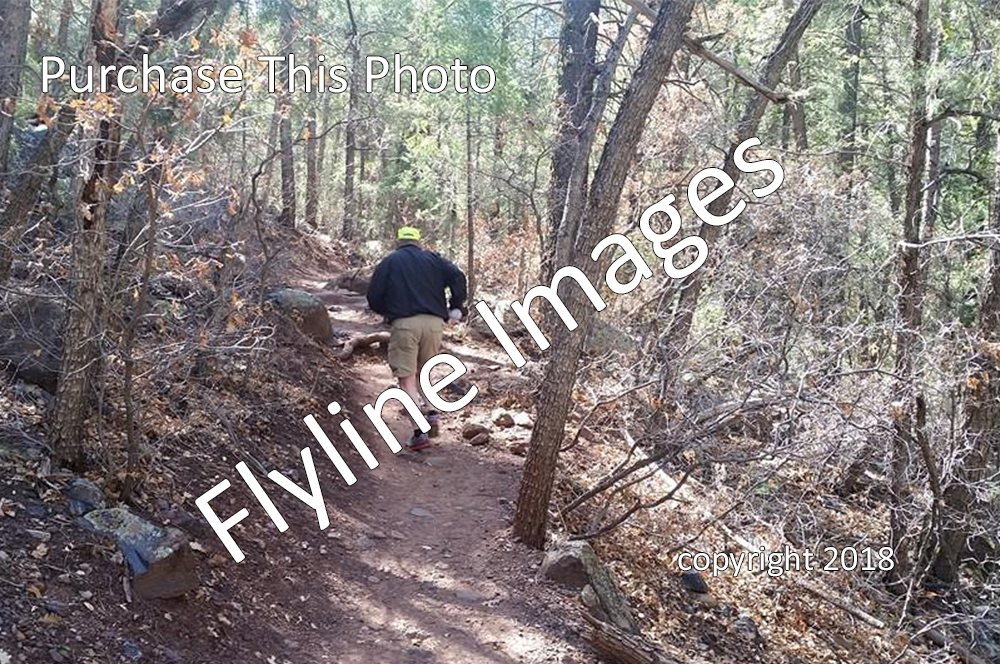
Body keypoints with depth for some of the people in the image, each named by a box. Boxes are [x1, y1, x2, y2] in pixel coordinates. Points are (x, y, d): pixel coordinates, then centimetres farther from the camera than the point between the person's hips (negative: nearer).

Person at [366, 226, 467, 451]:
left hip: (404, 324, -3)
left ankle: (420, 432, -9)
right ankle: (433, 413, 2)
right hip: (434, 322, 3)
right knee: (424, 373, 22)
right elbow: (458, 277, 0)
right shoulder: (433, 259, 15)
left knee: (407, 379, -1)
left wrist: (386, 312, 24)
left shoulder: (388, 263, 11)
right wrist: (455, 308, 7)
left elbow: (373, 297, 5)